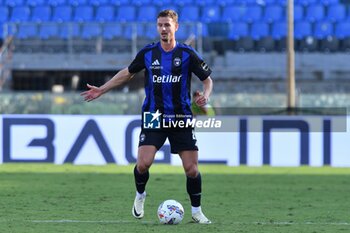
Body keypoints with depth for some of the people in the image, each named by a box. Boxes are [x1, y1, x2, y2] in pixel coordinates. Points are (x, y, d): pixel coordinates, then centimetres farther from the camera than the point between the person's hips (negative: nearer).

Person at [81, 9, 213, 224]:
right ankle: (140, 195, 15)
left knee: (192, 168, -4)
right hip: (153, 117, 1)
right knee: (143, 163, -15)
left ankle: (196, 211, 15)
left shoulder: (187, 54, -4)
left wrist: (205, 96, -18)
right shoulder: (148, 53, 2)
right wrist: (101, 90, 16)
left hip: (181, 118, -1)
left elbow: (207, 79, 4)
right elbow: (128, 73, 18)